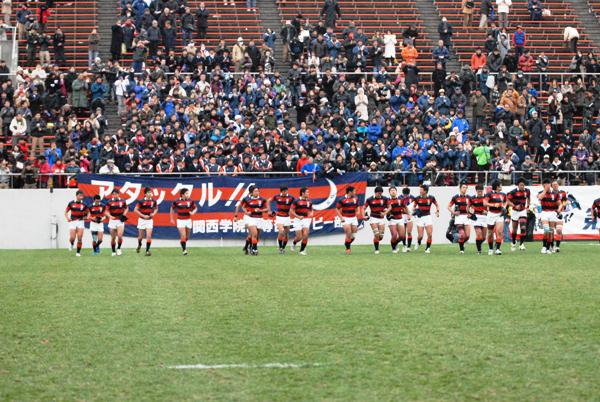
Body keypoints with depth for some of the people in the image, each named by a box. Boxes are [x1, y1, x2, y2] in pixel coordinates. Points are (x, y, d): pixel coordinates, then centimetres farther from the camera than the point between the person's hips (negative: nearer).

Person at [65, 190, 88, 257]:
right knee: (72, 238, -8)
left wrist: (86, 217, -6)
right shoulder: (71, 203, -1)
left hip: (80, 222, 1)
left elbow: (88, 212, 14)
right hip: (73, 222, -1)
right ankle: (71, 244, 28)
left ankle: (78, 252, 3)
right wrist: (67, 218, -11)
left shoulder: (84, 204, 1)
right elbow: (66, 212, 7)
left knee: (80, 238, -8)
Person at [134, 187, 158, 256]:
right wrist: (143, 216, -18)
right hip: (142, 220, -2)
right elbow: (135, 210, -12)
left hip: (149, 220, 2)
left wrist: (154, 213, -4)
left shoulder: (153, 201, -2)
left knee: (149, 236, -10)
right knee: (141, 236, 9)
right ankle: (139, 245, 41)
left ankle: (147, 250, -4)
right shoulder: (141, 201, -13)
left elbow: (156, 208, 16)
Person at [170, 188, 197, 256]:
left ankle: (184, 246, 41)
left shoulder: (190, 201, -4)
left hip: (188, 220, 3)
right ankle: (184, 249, -3)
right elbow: (172, 208, 6)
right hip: (180, 220, -3)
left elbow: (195, 208, 10)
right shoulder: (177, 201, -10)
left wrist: (193, 212, -13)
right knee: (183, 236, -14)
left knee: (187, 237, 13)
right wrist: (172, 219, 6)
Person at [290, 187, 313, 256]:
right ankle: (294, 243, 31)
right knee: (299, 237, -4)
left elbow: (310, 210, 20)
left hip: (306, 220, 3)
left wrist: (311, 214, -3)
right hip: (298, 220, -3)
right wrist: (298, 216, -19)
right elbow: (291, 211, -6)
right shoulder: (296, 201, -7)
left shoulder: (309, 202, 7)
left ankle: (302, 250, -1)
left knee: (305, 235, -14)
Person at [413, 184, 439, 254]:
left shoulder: (431, 198, -3)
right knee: (420, 236, -6)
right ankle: (418, 243, 28)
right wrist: (415, 210, -8)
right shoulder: (417, 198, -3)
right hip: (420, 217, 0)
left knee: (430, 234, -10)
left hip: (428, 217, 0)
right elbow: (414, 206, 12)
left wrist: (437, 211, -4)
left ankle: (427, 248, 9)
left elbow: (437, 205, 13)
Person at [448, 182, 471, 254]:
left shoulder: (468, 197, 7)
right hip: (459, 217, -3)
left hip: (466, 217, 3)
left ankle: (461, 244, 25)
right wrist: (453, 212, -10)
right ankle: (461, 249, 2)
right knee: (462, 234, -14)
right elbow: (449, 206, 6)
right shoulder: (455, 197, -1)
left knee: (467, 236, -3)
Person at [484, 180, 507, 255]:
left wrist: (504, 207, 6)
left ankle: (498, 249, -15)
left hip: (500, 215, 3)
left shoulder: (503, 195, 9)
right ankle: (490, 249, 24)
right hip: (491, 214, -3)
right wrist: (493, 205, -22)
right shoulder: (490, 194, -6)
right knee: (490, 233, 6)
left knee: (500, 232, -14)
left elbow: (505, 202, 26)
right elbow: (485, 203, -11)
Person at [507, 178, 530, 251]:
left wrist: (528, 206, 7)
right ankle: (513, 243, 31)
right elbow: (508, 201, -15)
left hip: (523, 211, 2)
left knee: (523, 228, -14)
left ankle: (521, 244, -11)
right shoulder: (513, 192, -18)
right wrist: (515, 206, -29)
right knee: (514, 229, 9)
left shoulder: (527, 191, -5)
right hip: (515, 211, -2)